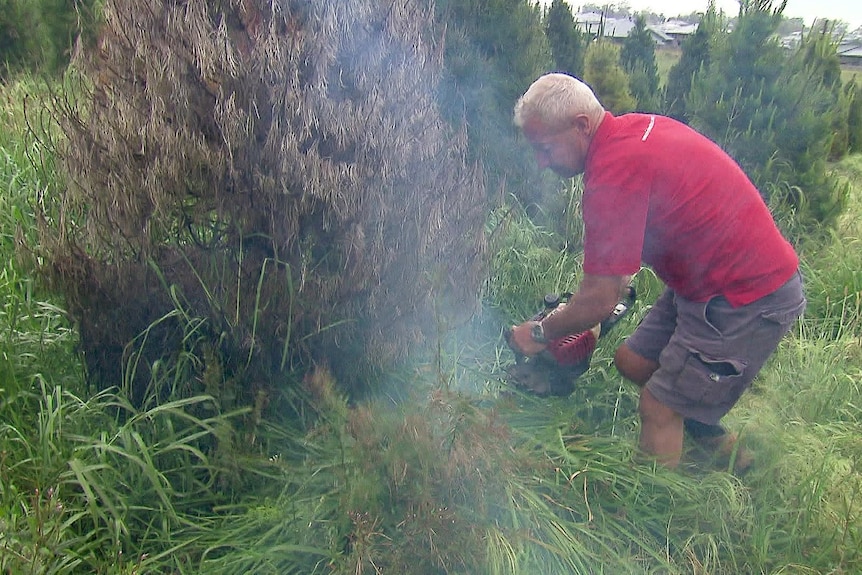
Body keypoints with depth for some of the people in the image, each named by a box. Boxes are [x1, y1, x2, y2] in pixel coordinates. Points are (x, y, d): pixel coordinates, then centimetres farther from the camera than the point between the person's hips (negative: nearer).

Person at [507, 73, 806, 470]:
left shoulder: (614, 171, -27)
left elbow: (599, 303, -22)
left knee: (659, 407, -3)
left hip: (748, 302, -9)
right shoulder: (635, 127, 2)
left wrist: (539, 334, -6)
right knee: (632, 361, 14)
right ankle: (719, 447, 32)